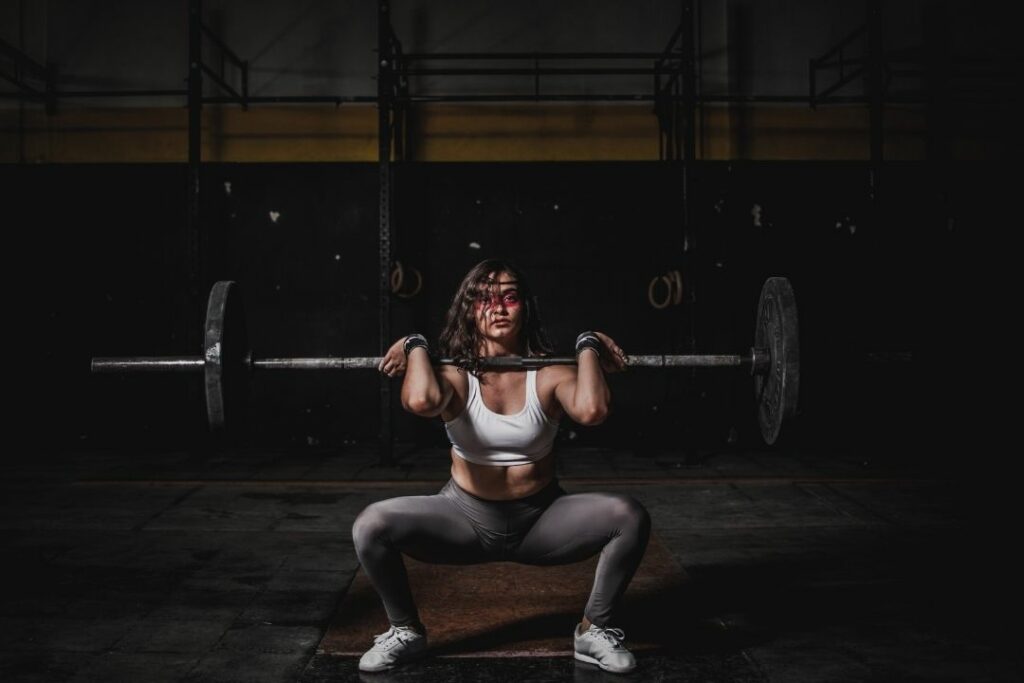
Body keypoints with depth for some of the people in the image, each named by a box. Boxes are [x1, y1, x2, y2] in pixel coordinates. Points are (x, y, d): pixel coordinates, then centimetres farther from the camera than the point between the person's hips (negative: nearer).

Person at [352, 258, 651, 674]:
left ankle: (594, 630, 0)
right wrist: (416, 347, -20)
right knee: (371, 526, -24)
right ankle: (406, 631, 4)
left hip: (541, 519, 0)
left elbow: (591, 410, -35)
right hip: (466, 517, 0)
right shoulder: (456, 375, -12)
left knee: (630, 516, -25)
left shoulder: (550, 373, -11)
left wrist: (588, 347, -20)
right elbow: (421, 402, -38)